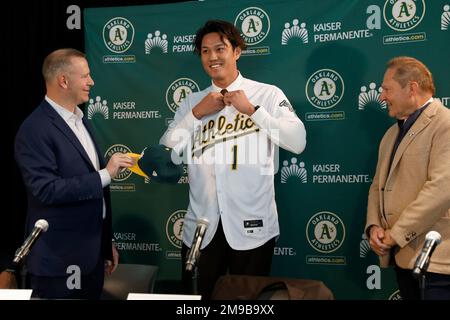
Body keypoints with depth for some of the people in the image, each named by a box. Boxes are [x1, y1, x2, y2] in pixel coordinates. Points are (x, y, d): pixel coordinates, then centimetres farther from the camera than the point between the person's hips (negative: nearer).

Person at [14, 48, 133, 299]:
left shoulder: (81, 121, 13)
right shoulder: (35, 129, -15)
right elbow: (46, 190, -24)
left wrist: (107, 242, 19)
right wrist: (105, 174, -21)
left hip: (92, 254, 8)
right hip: (60, 260, -8)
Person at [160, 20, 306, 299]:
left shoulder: (268, 95, -3)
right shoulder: (192, 102, 10)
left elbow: (298, 142, -15)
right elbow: (166, 151, 3)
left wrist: (251, 109, -16)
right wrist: (197, 113, -7)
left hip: (251, 224, -3)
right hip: (201, 225, 3)